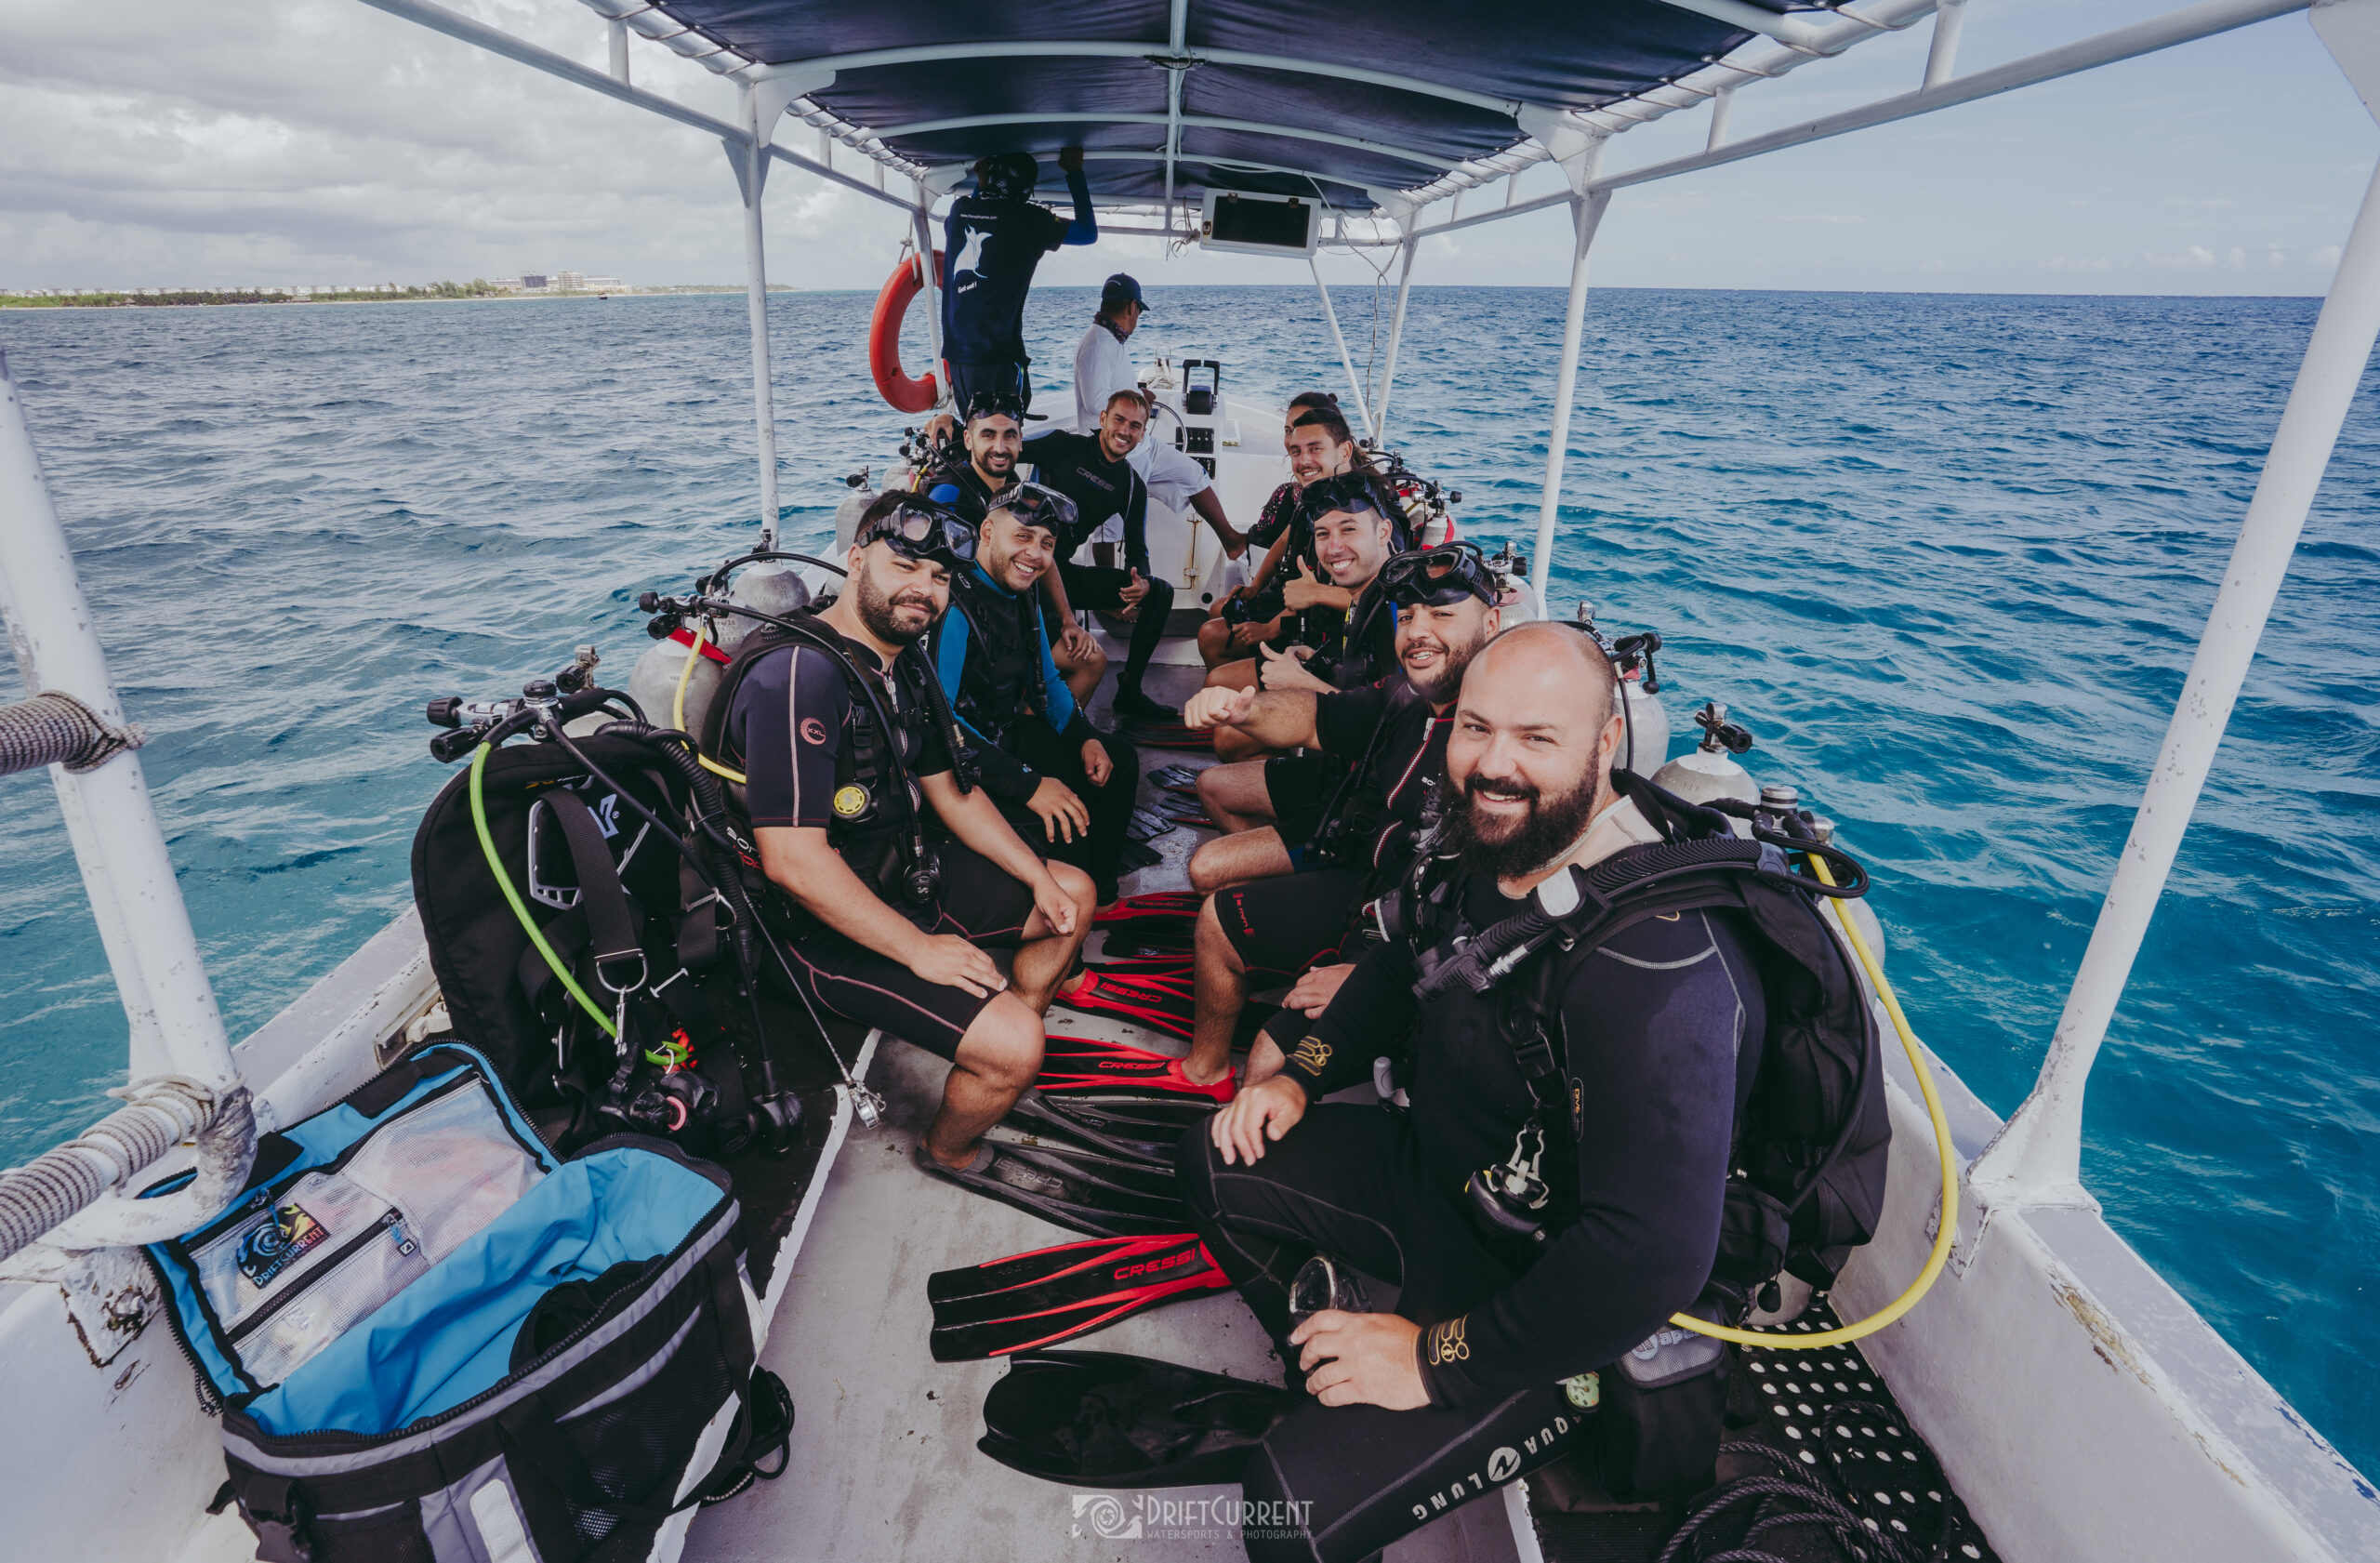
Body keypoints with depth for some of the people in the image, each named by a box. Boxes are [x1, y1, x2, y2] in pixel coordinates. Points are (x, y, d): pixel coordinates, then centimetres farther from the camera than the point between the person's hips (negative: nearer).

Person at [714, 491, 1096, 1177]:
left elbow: (951, 791, 13)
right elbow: (794, 862, -30)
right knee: (1010, 1044, -20)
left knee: (1074, 894, 17)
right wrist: (920, 950, -25)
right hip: (832, 931, -10)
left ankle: (1009, 1069, 28)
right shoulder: (798, 674, -26)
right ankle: (948, 1152, 14)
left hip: (912, 876, 10)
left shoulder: (907, 665, 5)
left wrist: (1040, 879, 6)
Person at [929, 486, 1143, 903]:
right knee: (1061, 834, -27)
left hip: (1011, 734, 10)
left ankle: (1098, 892, 26)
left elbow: (1046, 680, 19)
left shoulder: (1023, 592, 6)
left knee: (1119, 760, 15)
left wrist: (1085, 737, 3)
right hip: (959, 764, -10)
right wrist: (1028, 784, -32)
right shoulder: (955, 606, -24)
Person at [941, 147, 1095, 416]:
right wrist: (1075, 173, 15)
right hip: (999, 357, -6)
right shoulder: (1028, 218, -6)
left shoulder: (959, 209, 9)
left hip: (955, 352, 6)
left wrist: (979, 184, 35)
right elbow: (1089, 233, 6)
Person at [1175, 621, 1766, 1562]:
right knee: (1215, 1166, 14)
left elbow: (1654, 1258, -37)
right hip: (1436, 1171, 8)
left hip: (1551, 1316, -8)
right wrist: (1301, 1075, 2)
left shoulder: (1660, 965, -34)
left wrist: (1437, 1357, -26)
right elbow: (1404, 964, 14)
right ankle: (1322, 1385, 27)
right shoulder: (1488, 845, -7)